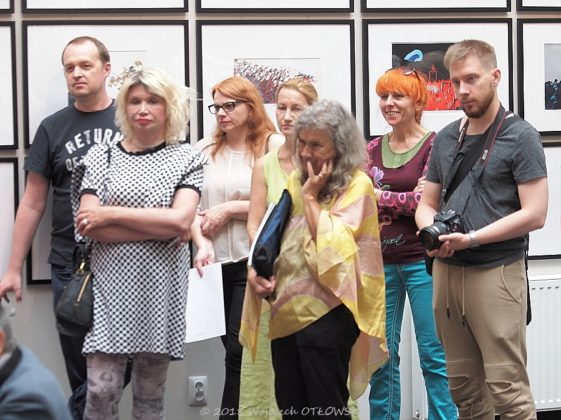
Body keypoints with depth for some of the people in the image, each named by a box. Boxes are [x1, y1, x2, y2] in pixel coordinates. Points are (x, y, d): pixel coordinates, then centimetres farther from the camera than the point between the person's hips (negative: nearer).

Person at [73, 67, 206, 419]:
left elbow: (181, 221, -11)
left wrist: (111, 213, -10)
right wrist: (162, 227, -11)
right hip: (110, 287, 0)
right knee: (101, 392, -5)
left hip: (161, 289, 0)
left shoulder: (187, 158, 4)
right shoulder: (101, 157, 5)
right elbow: (88, 226, -7)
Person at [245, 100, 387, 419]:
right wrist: (258, 272, 2)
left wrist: (311, 197, -10)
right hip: (286, 310, 7)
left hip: (325, 313, -7)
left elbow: (331, 245, -16)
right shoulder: (296, 180, 13)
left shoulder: (357, 185, -8)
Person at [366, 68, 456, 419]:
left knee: (433, 354, -1)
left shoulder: (434, 145, -5)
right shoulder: (374, 149, 10)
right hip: (380, 261, 5)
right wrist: (404, 200, -11)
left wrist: (379, 197, -8)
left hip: (421, 260, -5)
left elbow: (426, 201, -14)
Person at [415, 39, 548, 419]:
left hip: (496, 272, -6)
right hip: (446, 271, 6)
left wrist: (470, 238, -17)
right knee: (463, 384, 11)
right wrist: (430, 231, -4)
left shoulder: (520, 137, -5)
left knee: (506, 385, -8)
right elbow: (427, 204, 19)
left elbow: (534, 214, -12)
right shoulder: (446, 139, 13)